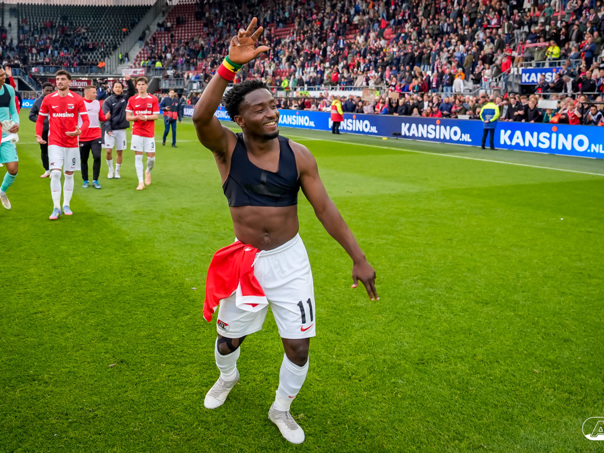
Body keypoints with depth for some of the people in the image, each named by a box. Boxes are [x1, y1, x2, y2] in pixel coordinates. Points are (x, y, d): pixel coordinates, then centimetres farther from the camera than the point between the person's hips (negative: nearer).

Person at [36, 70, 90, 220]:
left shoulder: (77, 99, -1)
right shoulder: (48, 99, 2)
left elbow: (86, 120, -3)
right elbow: (40, 119, 10)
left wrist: (79, 131, -23)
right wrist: (38, 135, -5)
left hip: (72, 143, 1)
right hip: (55, 143, 0)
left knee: (69, 174, 8)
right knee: (55, 173, -12)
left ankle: (66, 205, 22)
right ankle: (56, 208, -6)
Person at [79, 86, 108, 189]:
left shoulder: (97, 103, 11)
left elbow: (101, 117, 15)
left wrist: (106, 117, -6)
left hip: (96, 135, 2)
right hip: (83, 137, -2)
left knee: (97, 157, -11)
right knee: (84, 160, 6)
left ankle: (95, 181, 0)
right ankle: (85, 181, 20)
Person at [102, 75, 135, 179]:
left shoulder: (125, 98, 7)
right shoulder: (108, 101, -1)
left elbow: (132, 91, -6)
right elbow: (106, 116, -6)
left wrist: (129, 81, -21)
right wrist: (108, 129, -15)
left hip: (121, 130, 2)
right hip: (111, 130, -2)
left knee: (119, 151, 6)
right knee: (108, 151, -6)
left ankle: (117, 171, 19)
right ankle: (110, 169, 15)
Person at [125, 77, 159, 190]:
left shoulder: (153, 99, 2)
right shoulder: (132, 100, 4)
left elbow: (156, 116, -2)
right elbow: (128, 117, 5)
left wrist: (145, 117, -16)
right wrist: (137, 117, -13)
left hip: (149, 132, 0)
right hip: (137, 132, 0)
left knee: (151, 156, -1)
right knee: (138, 156, -3)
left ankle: (148, 172, 32)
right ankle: (141, 182, 1)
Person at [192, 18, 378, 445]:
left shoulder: (297, 155, -8)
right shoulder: (227, 148, -11)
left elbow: (326, 208, -5)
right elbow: (201, 116, -33)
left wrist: (358, 258, -7)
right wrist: (231, 65, -43)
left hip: (290, 259, 1)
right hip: (244, 261, 0)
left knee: (299, 346, 5)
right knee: (228, 339, 17)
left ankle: (282, 409, 35)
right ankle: (228, 377, 55)